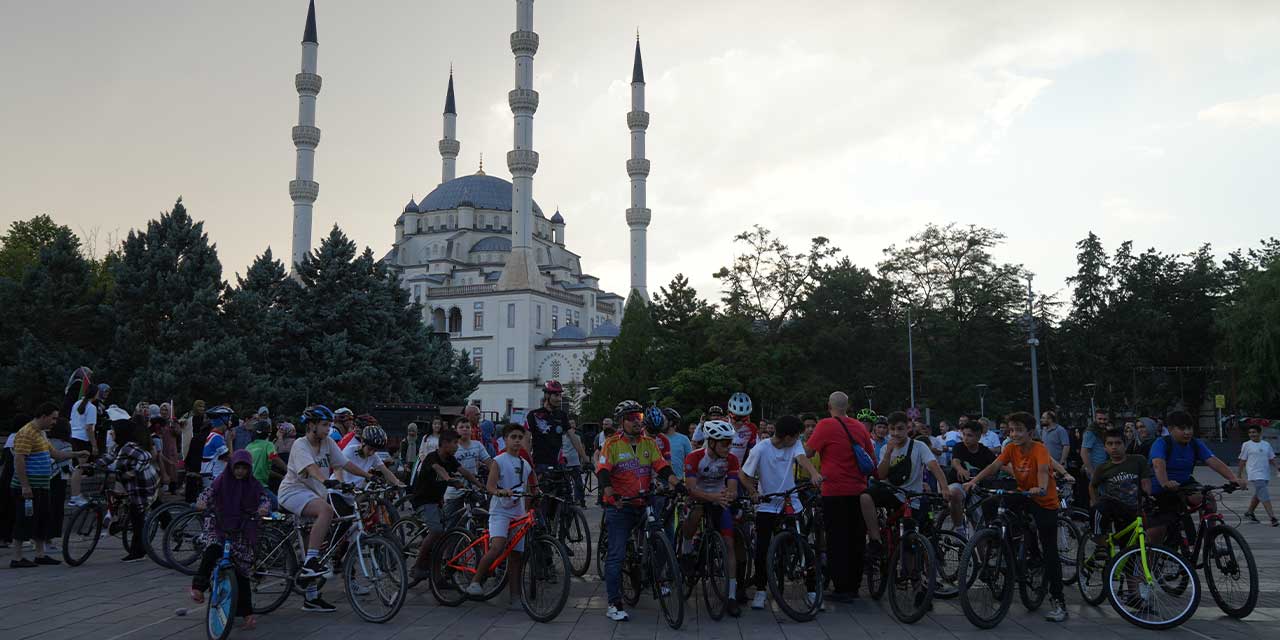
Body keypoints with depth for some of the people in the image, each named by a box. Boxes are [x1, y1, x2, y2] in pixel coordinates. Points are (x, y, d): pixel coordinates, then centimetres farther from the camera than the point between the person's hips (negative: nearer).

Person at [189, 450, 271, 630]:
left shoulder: (254, 485, 4)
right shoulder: (222, 480, 3)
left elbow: (265, 498, -6)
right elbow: (208, 492, -6)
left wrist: (264, 507, -29)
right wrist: (202, 502, -29)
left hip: (241, 533, 0)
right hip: (219, 528, 0)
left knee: (241, 572, -1)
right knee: (213, 549, -33)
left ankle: (247, 614, 4)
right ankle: (198, 588, -22)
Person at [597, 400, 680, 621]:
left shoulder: (649, 443, 9)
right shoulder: (612, 444, -4)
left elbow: (661, 466, -1)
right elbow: (602, 470, -15)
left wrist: (676, 482, -20)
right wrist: (610, 493, -33)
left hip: (643, 505, 4)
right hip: (619, 506, -4)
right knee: (616, 555, -4)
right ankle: (614, 605, 0)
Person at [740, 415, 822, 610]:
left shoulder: (795, 444, -4)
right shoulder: (761, 449, -14)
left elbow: (802, 458, -24)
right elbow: (744, 474, -6)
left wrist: (814, 474, -44)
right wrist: (753, 491, -23)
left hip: (792, 503, 3)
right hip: (767, 505, -2)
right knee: (762, 549, -6)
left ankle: (813, 591, 13)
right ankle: (761, 590, 13)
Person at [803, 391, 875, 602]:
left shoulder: (826, 425, -9)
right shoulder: (860, 427, 8)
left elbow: (807, 452, -9)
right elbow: (872, 456, 16)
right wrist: (867, 477, 30)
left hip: (835, 491, -5)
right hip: (858, 490, 5)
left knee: (837, 540, 0)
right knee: (857, 539, 12)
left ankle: (842, 589, 0)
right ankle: (854, 586, 21)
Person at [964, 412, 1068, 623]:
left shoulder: (1039, 449, -20)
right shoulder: (1011, 448, -5)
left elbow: (1042, 470, -39)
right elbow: (994, 466, -18)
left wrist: (1041, 488, -59)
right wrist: (974, 480, -34)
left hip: (1045, 502, -5)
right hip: (1024, 496, 5)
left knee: (1049, 552, -6)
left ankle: (1058, 601, 3)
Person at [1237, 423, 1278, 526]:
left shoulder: (1266, 444, 11)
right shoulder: (1246, 445, -2)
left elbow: (1271, 458, 16)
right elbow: (1242, 461, 2)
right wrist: (1240, 475, 2)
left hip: (1265, 475, 6)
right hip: (1255, 475, -6)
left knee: (1258, 496, 16)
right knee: (1264, 495, -15)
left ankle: (1249, 513, 32)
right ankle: (1273, 518, -19)